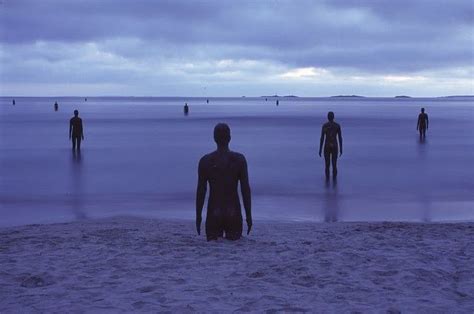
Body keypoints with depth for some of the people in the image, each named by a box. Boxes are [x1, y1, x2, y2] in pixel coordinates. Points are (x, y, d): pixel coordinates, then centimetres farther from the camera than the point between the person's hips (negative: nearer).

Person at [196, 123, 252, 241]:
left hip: (213, 214, 0)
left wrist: (198, 216, 8)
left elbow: (201, 191, -1)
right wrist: (249, 216, 2)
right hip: (234, 213, 0)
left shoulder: (205, 161, -2)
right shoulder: (239, 159, -4)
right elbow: (245, 189, -5)